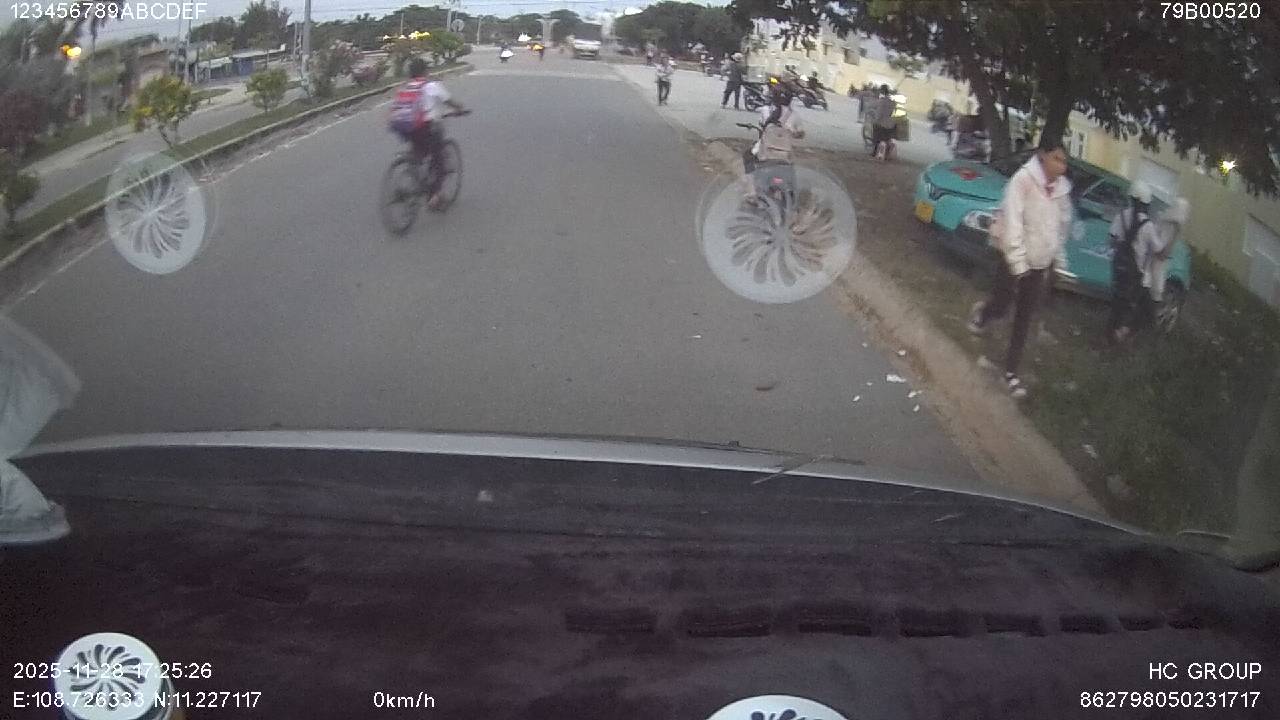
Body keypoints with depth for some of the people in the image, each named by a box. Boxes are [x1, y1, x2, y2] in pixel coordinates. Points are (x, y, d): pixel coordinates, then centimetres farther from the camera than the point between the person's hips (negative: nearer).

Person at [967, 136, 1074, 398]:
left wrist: (1059, 259, 12)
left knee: (1024, 319, 9)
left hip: (1041, 263, 5)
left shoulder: (1062, 186, -1)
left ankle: (1011, 371, 19)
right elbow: (1012, 222, -23)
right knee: (1001, 307, 11)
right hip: (1017, 260, -5)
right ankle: (982, 312, 47)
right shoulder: (1023, 179, -20)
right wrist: (1018, 262, -24)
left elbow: (1063, 224, 11)